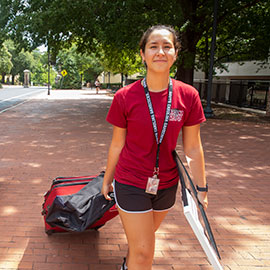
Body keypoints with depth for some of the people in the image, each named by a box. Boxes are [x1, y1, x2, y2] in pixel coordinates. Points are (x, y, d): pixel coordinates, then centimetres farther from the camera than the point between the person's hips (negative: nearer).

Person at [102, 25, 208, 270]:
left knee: (144, 237, 25)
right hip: (131, 183, -3)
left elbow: (193, 148, -2)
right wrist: (107, 180, 7)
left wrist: (201, 189, 1)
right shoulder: (125, 97, -13)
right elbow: (117, 144, -2)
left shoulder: (188, 96, -9)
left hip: (166, 184, 3)